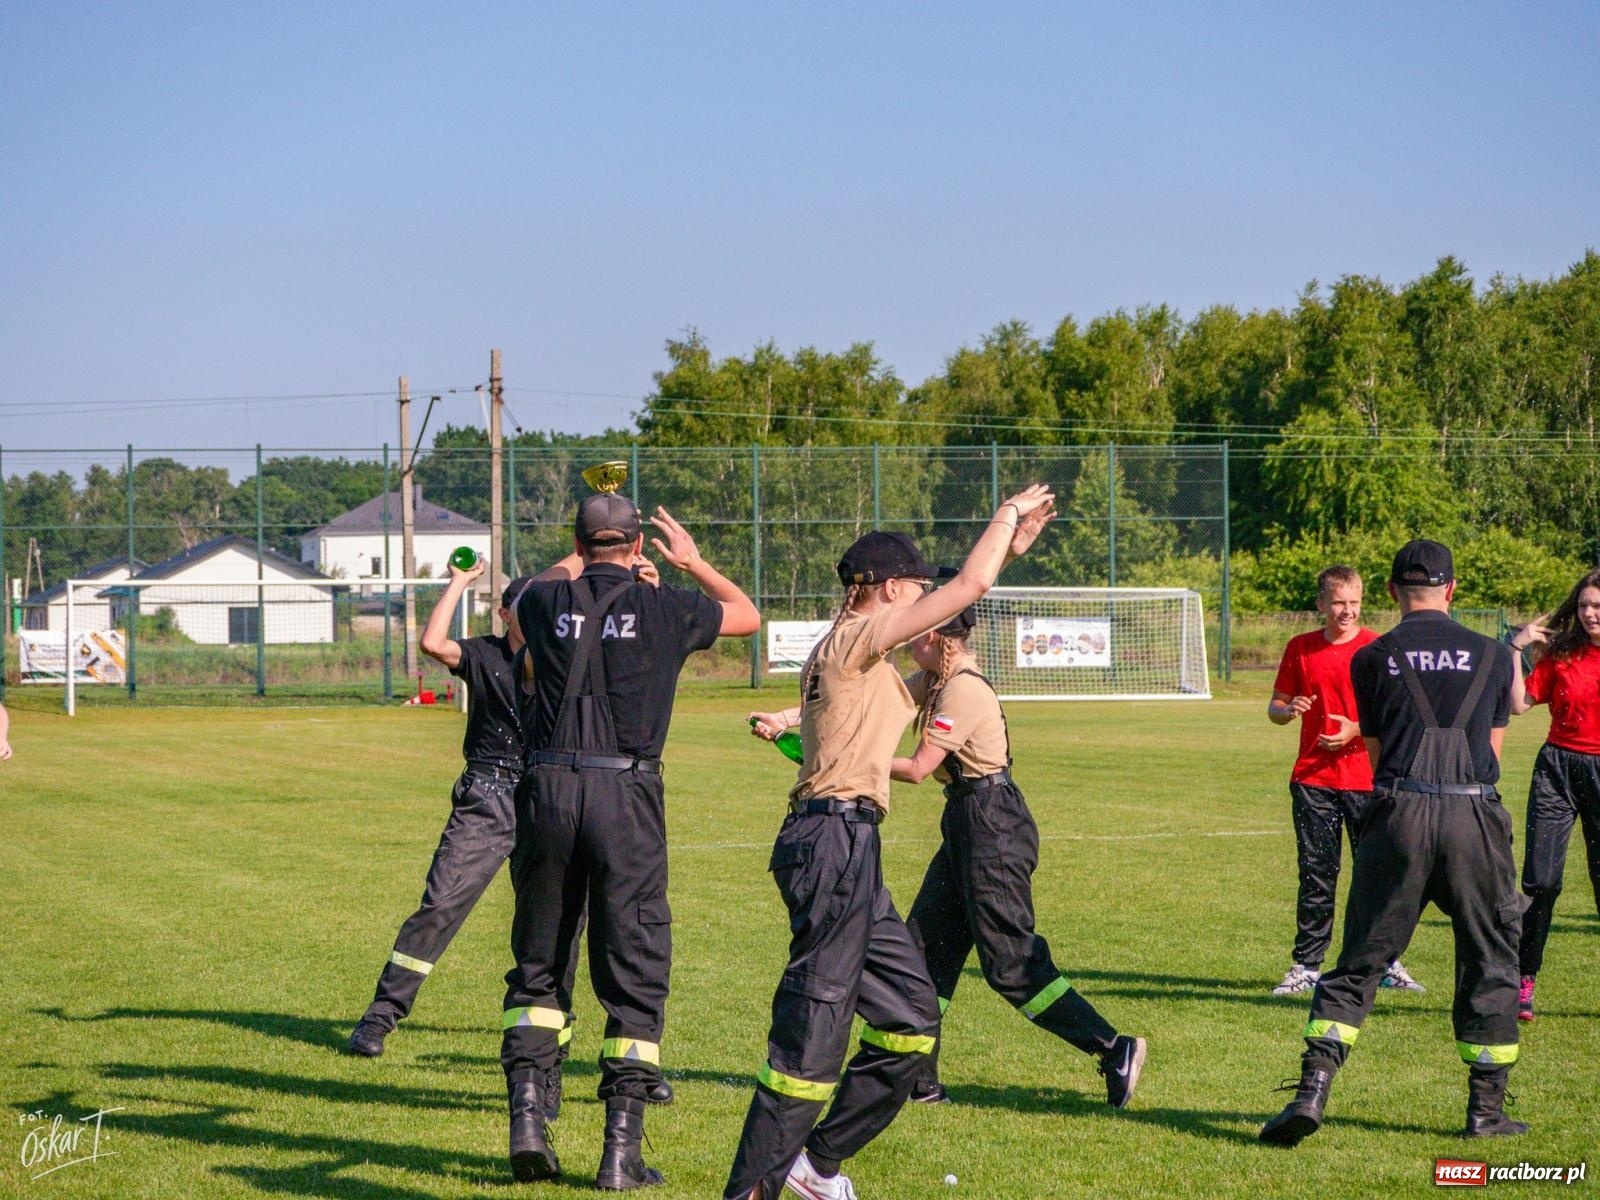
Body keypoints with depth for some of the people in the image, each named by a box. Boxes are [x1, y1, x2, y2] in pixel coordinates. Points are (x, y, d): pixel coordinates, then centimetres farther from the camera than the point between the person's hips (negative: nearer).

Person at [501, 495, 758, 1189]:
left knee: (537, 966, 16)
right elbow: (748, 615, 20)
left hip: (547, 787, 2)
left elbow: (523, 603, 33)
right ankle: (621, 1150, -1)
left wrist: (572, 563, 46)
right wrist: (692, 562, 33)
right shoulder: (664, 609, 1)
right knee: (634, 975, 3)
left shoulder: (549, 601, 6)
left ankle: (527, 1114, 3)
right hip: (626, 795, -2)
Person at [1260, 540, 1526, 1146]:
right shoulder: (1491, 655, 10)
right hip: (1476, 813, 0)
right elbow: (1493, 750, 16)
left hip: (1398, 816, 0)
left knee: (1360, 959, 4)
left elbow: (1378, 755, 13)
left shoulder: (1372, 658, 8)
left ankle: (1312, 1089, -9)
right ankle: (1487, 1108, 13)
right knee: (1490, 961, 12)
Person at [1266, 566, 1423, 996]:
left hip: (1365, 778, -2)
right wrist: (1287, 711, -10)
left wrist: (1356, 730, -19)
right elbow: (1276, 706, 13)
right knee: (1316, 875, 4)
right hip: (1313, 778, 2)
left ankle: (1386, 963, 12)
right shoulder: (1300, 648, 7)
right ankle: (1306, 967, 10)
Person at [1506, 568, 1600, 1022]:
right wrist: (1516, 651, -5)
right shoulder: (1560, 655, 5)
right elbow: (1519, 704, -1)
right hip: (1557, 767, 1)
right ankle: (1523, 981, 2)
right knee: (1540, 881, -4)